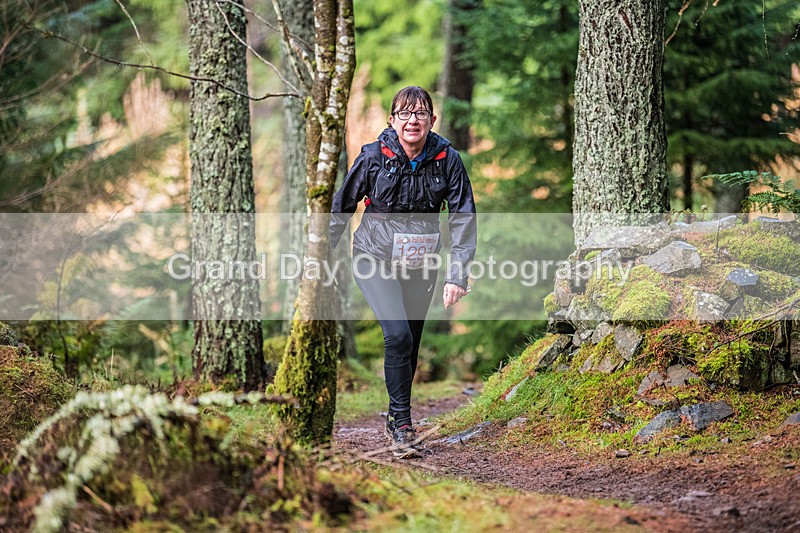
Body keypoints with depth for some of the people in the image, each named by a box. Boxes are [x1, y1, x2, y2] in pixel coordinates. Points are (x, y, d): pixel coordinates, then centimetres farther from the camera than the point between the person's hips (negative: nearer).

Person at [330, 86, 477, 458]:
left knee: (411, 346, 11)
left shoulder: (447, 160, -10)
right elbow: (342, 207, -1)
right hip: (375, 259, -3)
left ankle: (395, 418, 31)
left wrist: (457, 275, -16)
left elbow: (463, 218, -8)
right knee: (398, 335, -20)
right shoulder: (373, 157, -13)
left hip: (420, 265, 3)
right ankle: (402, 425, -10)